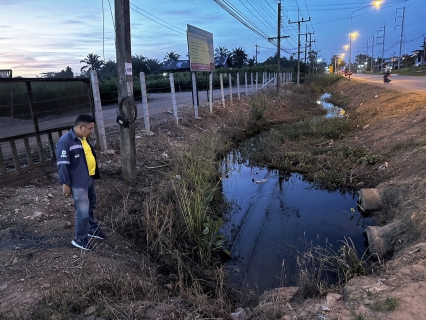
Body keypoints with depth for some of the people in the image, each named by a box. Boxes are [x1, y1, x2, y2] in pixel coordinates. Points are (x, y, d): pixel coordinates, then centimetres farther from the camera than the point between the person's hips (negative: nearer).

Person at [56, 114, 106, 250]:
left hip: (90, 179, 9)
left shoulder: (83, 138, 8)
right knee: (83, 211, -5)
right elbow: (62, 164, -20)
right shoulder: (65, 141, -19)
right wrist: (65, 184, -19)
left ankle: (93, 229, 42)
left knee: (91, 207, 22)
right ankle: (79, 239, 13)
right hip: (78, 183, -9)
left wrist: (94, 175, 22)